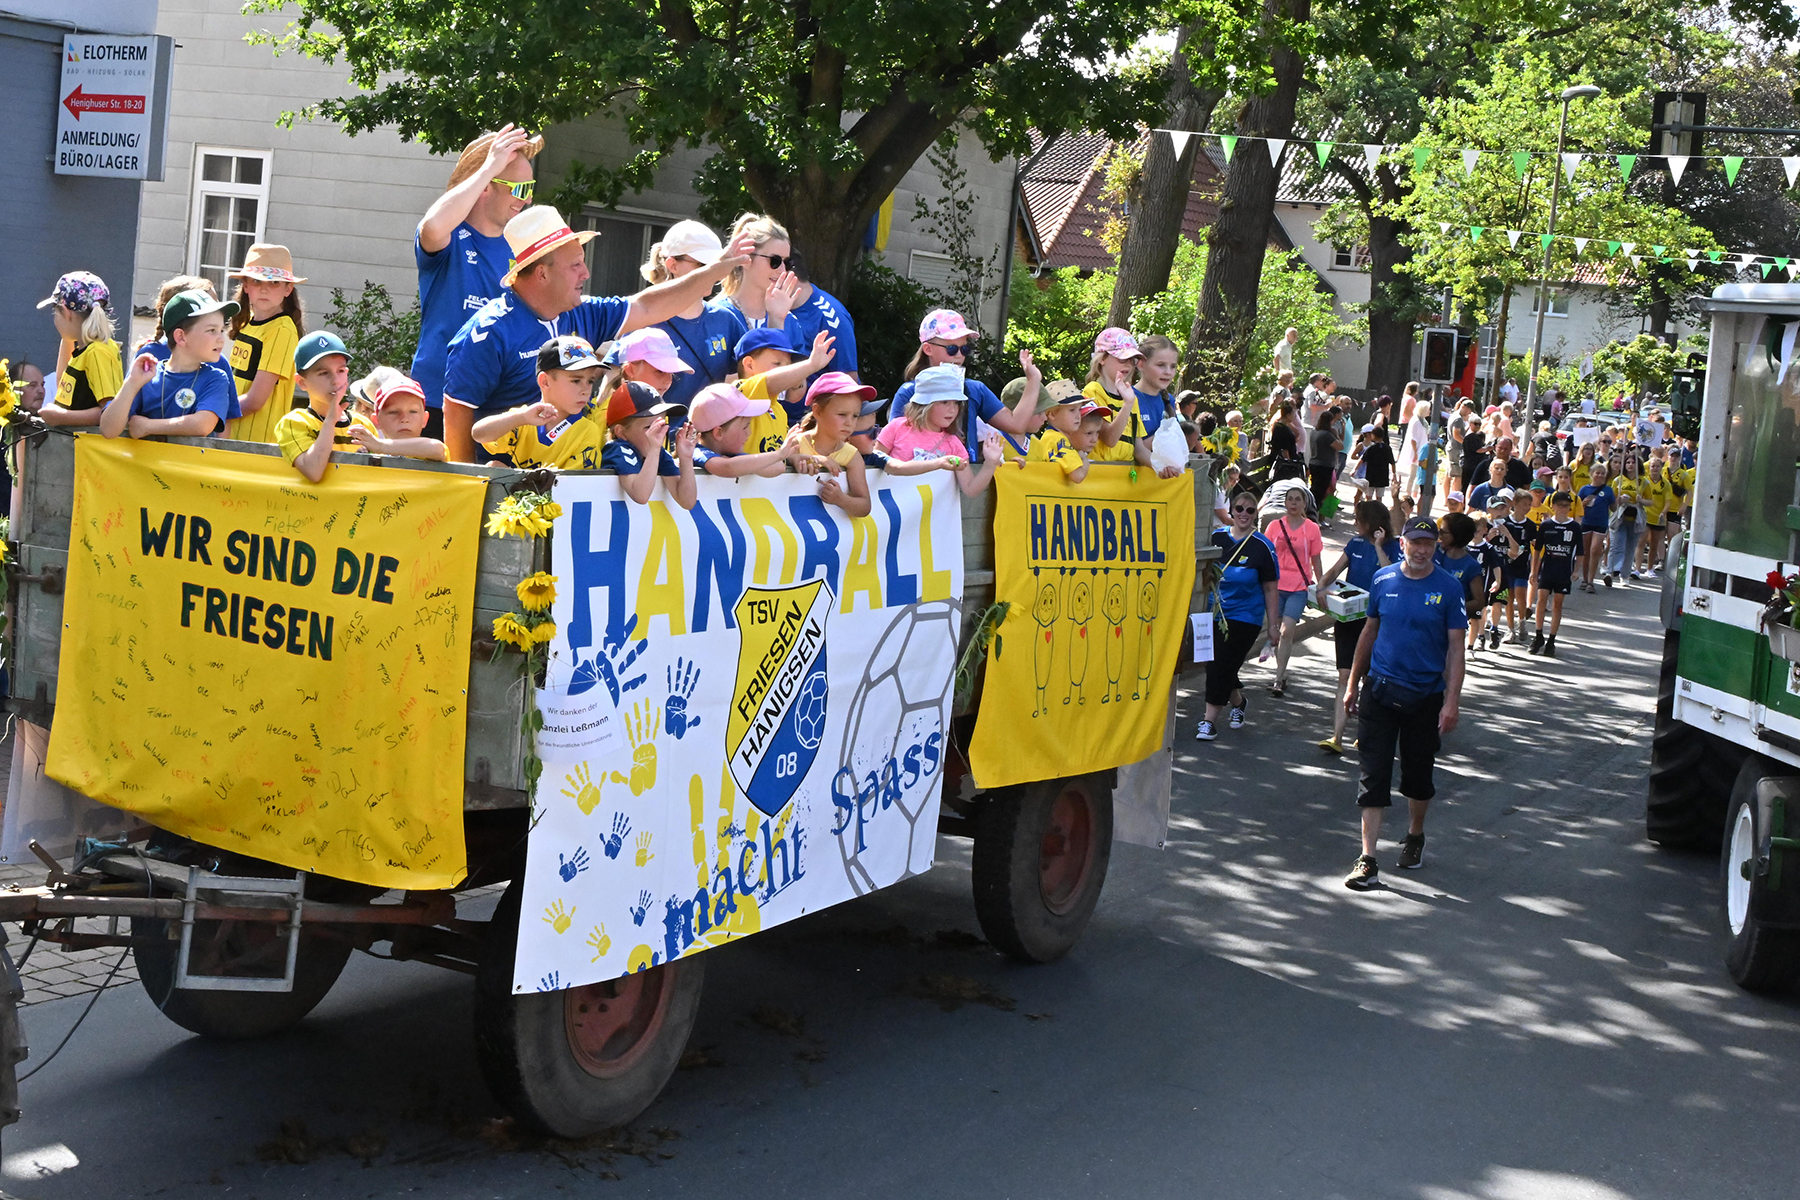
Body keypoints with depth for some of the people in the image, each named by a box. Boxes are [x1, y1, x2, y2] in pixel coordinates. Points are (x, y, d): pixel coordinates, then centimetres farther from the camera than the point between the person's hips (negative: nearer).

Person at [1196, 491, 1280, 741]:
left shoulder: (1262, 546, -6)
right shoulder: (1216, 537, 3)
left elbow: (1270, 589, -3)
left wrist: (1273, 626, -4)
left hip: (1245, 617, -4)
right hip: (1214, 615, 4)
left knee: (1221, 667, -8)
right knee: (1215, 666, 9)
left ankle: (1209, 721, 0)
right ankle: (1238, 701, 37)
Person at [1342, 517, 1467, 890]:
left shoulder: (1448, 588, -7)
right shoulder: (1384, 579, 0)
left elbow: (1456, 647, -6)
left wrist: (1451, 701, -13)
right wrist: (1353, 683, 13)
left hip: (1426, 696, -1)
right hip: (1380, 690, 1)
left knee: (1419, 774, 13)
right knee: (1374, 774, -4)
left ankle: (1415, 837, 38)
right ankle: (1368, 859, -4)